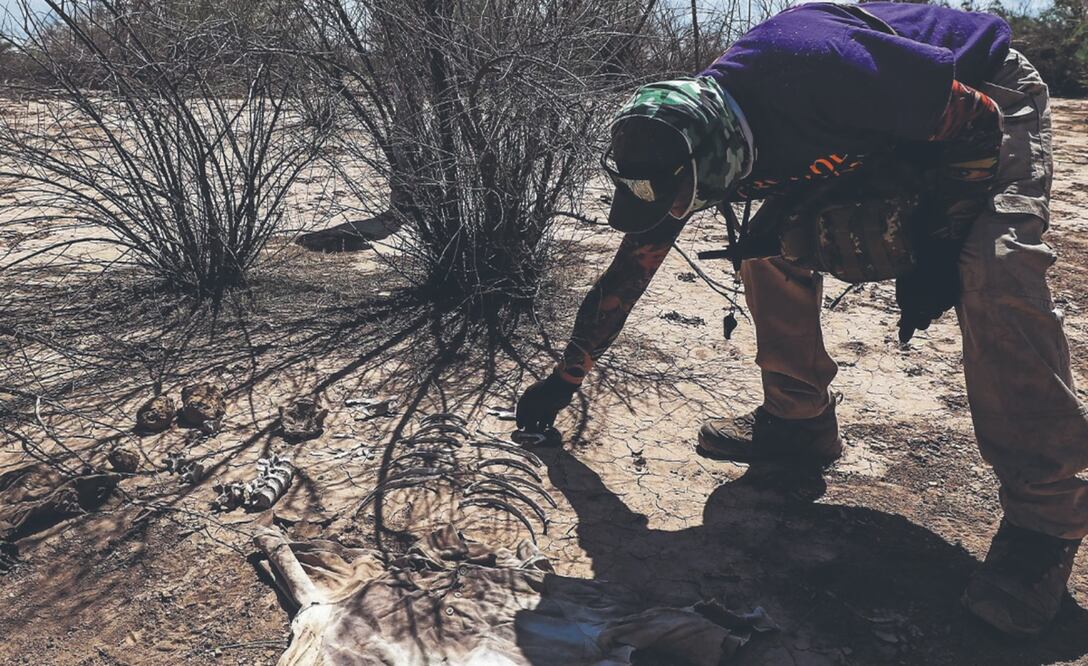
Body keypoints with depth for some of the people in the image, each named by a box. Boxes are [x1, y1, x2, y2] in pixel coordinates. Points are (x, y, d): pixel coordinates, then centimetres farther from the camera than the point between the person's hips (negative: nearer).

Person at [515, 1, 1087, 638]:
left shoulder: (817, 73, -40)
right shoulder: (682, 140, -17)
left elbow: (975, 125, -25)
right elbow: (629, 269, -8)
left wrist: (939, 252, -21)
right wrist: (565, 379, -1)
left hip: (986, 98, -6)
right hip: (883, 135, 6)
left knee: (995, 279, -28)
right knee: (770, 245, -9)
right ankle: (798, 418, 7)